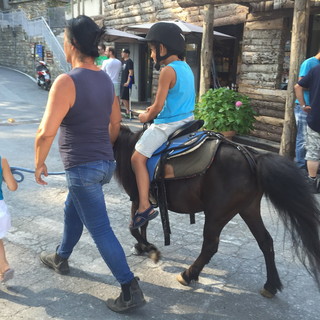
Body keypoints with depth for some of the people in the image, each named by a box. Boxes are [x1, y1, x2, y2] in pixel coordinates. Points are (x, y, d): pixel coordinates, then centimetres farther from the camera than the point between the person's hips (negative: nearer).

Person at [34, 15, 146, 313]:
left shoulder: (66, 81, -21)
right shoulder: (106, 80, 5)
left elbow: (46, 133, -25)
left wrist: (39, 164, -8)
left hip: (82, 168, -9)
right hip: (104, 163, 9)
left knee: (100, 229, 1)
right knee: (72, 209, 28)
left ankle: (130, 290, 8)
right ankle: (60, 258, 49)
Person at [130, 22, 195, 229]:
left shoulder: (168, 71, -17)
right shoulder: (187, 67, 10)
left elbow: (158, 107, -17)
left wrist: (146, 117, 3)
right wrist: (158, 107, 13)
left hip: (167, 124, -10)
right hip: (187, 119, 10)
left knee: (138, 158, -8)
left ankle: (145, 207, -12)